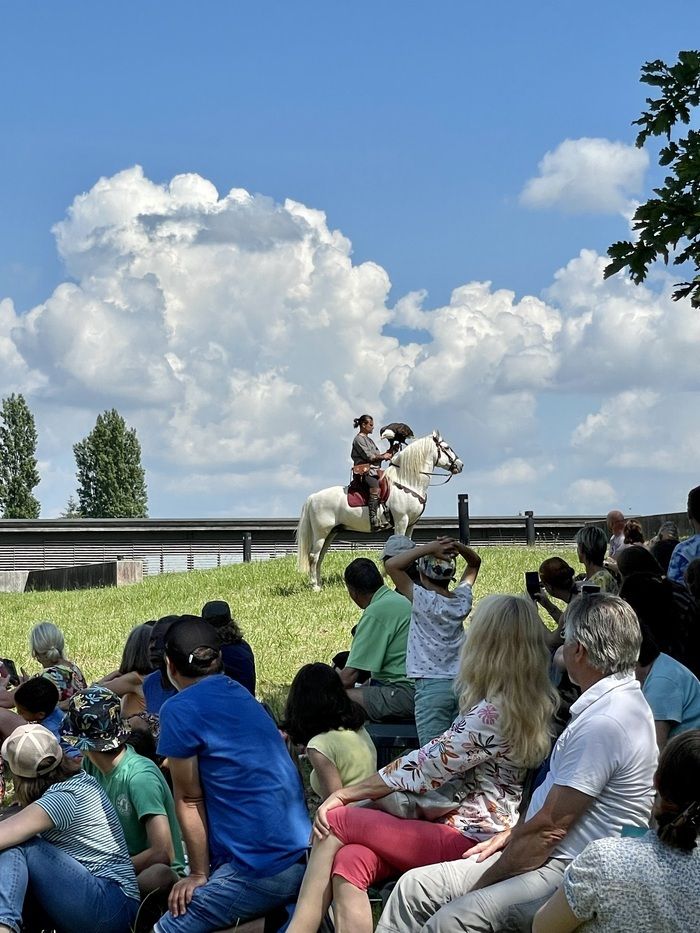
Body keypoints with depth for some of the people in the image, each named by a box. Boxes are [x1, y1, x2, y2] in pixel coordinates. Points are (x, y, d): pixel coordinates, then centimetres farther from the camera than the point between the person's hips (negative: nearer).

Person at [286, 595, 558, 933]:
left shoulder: (491, 714, -18)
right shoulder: (527, 705, 10)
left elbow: (422, 767, -14)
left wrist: (344, 795, -5)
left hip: (468, 840, -8)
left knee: (334, 822, -8)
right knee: (348, 863, -11)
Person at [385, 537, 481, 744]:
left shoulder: (423, 600, -12)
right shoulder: (462, 599, 3)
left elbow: (391, 564, -15)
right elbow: (475, 562, 20)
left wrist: (428, 548, -14)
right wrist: (458, 547, 1)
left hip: (431, 686, -5)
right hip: (462, 683, 5)